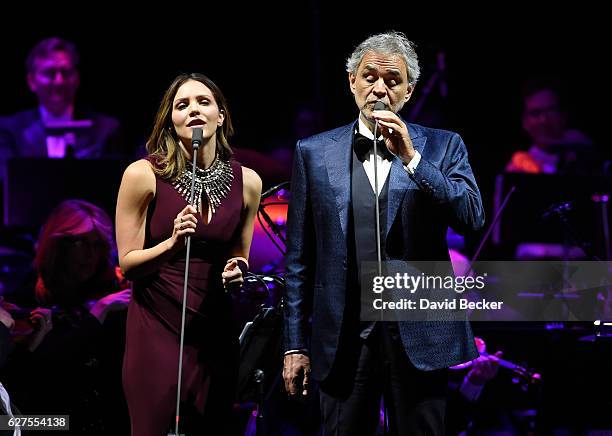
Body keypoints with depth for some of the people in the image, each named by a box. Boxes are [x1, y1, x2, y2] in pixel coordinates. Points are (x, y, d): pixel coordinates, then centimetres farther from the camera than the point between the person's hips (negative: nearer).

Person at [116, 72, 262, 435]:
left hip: (216, 329, 3)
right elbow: (128, 263, -5)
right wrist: (172, 243, -22)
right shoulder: (144, 175, -8)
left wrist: (237, 272, -6)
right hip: (157, 327, -3)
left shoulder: (247, 182, 2)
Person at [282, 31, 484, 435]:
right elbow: (299, 258, 7)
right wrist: (295, 345, 4)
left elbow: (472, 216, -9)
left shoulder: (442, 147, 6)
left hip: (419, 336, -1)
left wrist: (411, 157, -15)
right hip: (344, 337, 1)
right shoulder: (314, 152, 8)